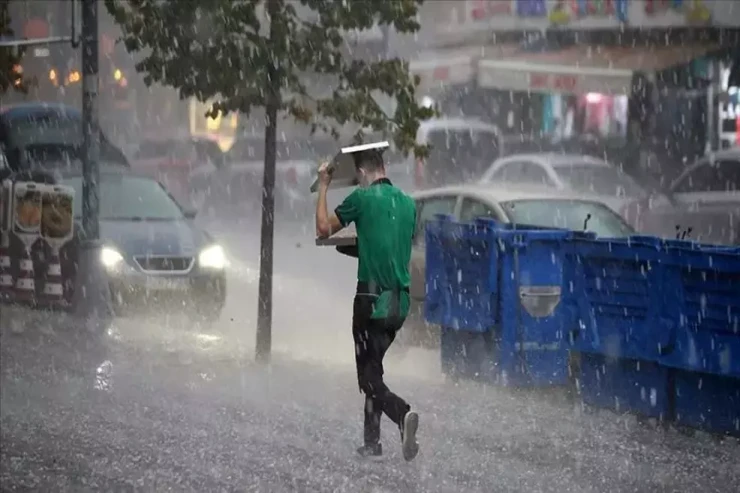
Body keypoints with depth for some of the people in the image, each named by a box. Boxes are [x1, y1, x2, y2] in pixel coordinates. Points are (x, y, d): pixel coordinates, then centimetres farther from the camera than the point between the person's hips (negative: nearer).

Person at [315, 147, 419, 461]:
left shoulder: (363, 197, -7)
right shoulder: (407, 202, 10)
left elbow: (324, 229, 2)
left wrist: (323, 187, 13)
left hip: (372, 297, -6)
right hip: (401, 300, 6)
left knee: (369, 377, -4)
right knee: (373, 368, 17)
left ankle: (402, 414, -30)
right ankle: (372, 442, 18)